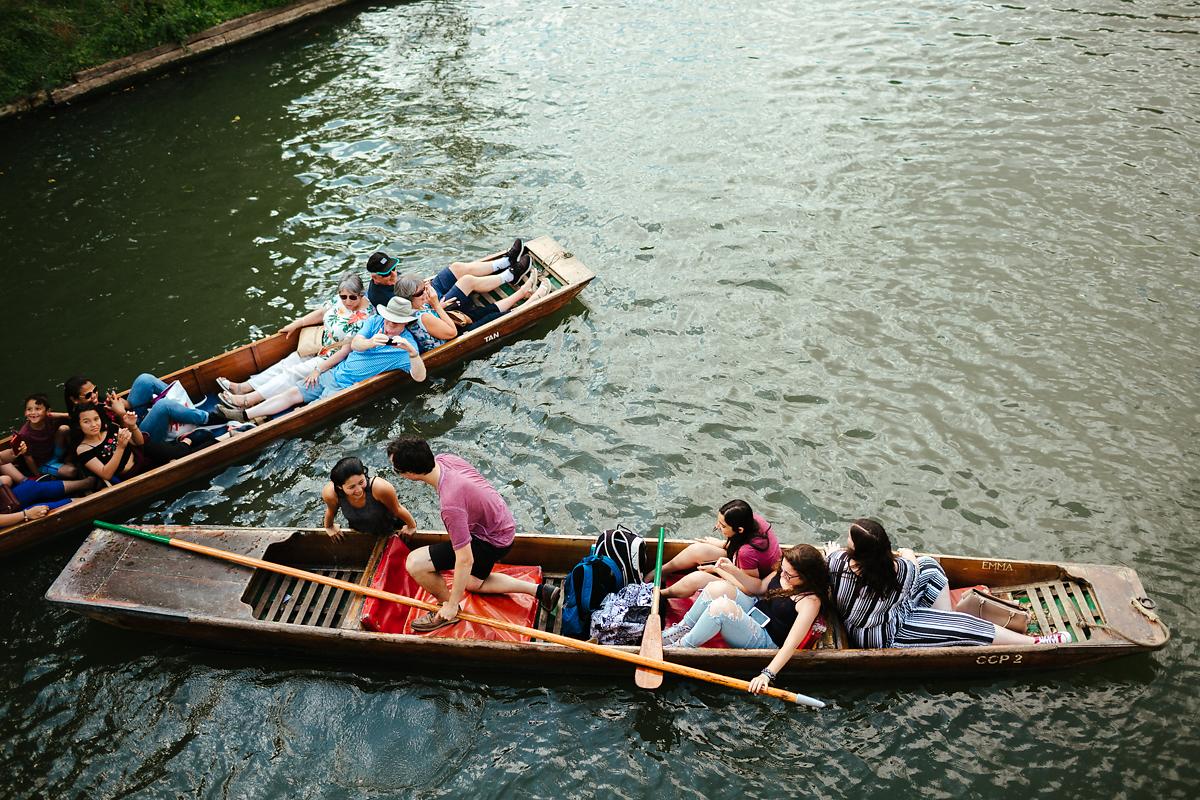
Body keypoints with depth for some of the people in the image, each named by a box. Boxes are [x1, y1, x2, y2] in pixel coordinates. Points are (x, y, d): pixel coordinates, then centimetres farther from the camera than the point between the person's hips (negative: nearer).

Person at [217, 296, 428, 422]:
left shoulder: (406, 345, -12)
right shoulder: (374, 322, 3)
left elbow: (419, 377, -25)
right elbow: (355, 344, -7)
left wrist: (412, 351, -41)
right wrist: (370, 342, -29)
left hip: (347, 388, -5)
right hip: (335, 372, 6)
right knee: (293, 392, -1)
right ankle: (243, 415, 4)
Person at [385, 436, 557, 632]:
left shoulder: (450, 505, -38)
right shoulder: (443, 458, -15)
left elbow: (465, 560, -32)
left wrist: (452, 605, -19)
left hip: (492, 542, -9)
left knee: (415, 563, -16)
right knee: (473, 583, 33)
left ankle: (447, 610, 10)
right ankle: (539, 590, 25)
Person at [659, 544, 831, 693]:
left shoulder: (810, 600, -25)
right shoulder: (784, 572, -3)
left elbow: (791, 644, -30)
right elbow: (760, 587, 14)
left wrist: (767, 674, -37)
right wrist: (733, 571, -2)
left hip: (765, 641, -7)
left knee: (722, 605, -32)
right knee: (719, 587, -19)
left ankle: (682, 646, -14)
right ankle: (681, 630, -3)